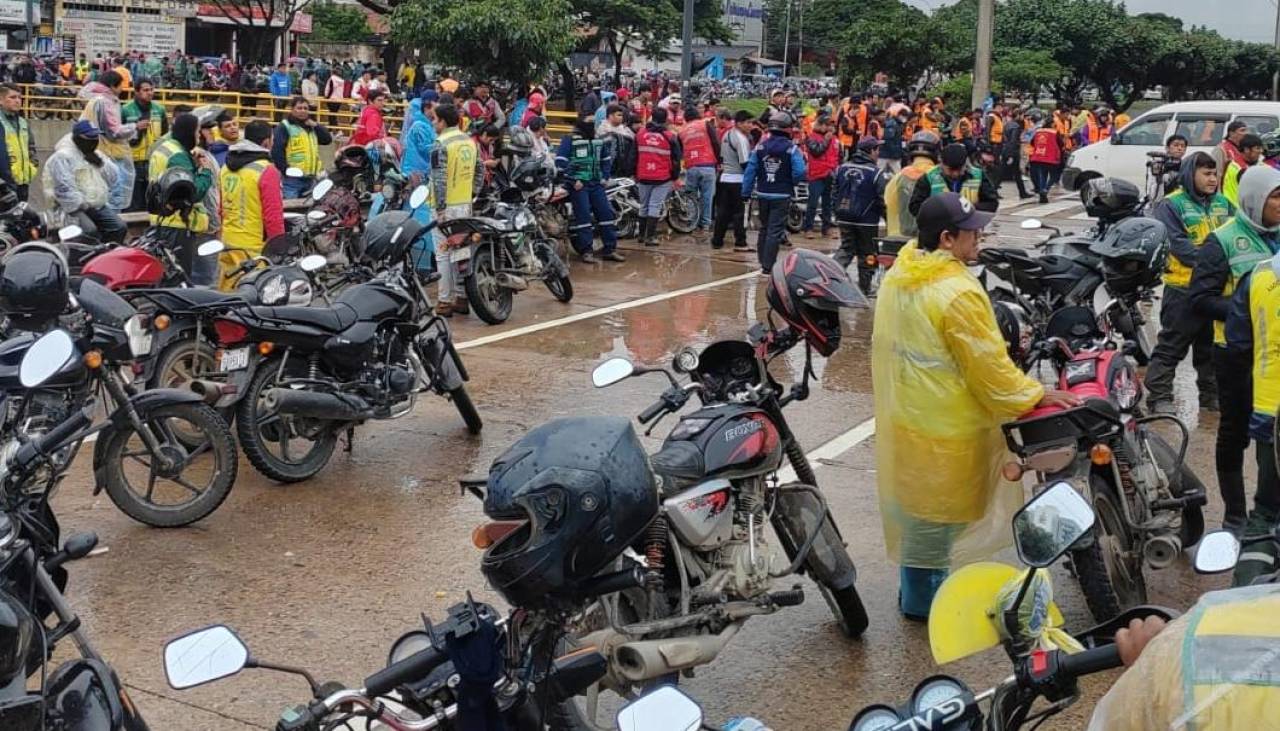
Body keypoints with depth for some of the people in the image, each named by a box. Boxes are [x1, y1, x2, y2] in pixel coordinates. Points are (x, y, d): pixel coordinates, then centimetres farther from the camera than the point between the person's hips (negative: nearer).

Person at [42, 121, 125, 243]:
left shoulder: (96, 155, 17)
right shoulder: (62, 157, -9)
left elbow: (113, 177, 12)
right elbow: (64, 189, -18)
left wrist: (101, 164, -5)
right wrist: (80, 206, -22)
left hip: (98, 206, 8)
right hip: (75, 208, -7)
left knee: (120, 228, -10)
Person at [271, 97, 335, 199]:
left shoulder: (312, 126, 18)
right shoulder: (285, 127, -5)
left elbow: (328, 139, 11)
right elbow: (277, 150, -12)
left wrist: (315, 125, 0)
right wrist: (285, 169, -15)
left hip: (310, 178, 7)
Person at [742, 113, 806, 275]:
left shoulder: (760, 147, 0)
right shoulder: (792, 149, -11)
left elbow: (750, 171, 0)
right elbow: (800, 172, -18)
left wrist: (746, 192, 7)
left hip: (763, 195, 4)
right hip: (782, 196, -4)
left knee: (764, 228, 19)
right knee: (775, 231, -2)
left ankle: (763, 263, 28)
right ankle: (767, 267, -7)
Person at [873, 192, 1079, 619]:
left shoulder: (897, 276, 1)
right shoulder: (957, 292, -26)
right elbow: (988, 364, -21)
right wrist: (1036, 395, -9)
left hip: (902, 416, 9)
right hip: (942, 428, -8)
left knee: (914, 505, 22)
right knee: (935, 514, 8)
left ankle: (916, 587, 38)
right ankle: (923, 600, 23)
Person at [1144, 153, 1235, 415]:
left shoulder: (1223, 203, 12)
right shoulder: (1171, 205, -10)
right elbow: (1177, 244, -18)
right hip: (1184, 288, -7)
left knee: (1213, 345, 17)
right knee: (1171, 345, -1)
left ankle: (1211, 393, 28)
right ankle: (1159, 396, 4)